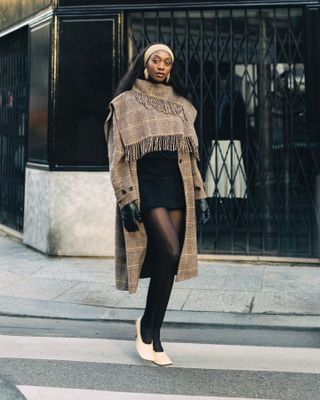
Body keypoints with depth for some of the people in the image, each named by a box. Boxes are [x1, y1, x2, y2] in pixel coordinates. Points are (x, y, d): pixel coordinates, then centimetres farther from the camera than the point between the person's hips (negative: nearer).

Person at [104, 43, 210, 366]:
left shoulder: (181, 106, 16)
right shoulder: (126, 103, 2)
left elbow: (190, 154, 17)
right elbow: (118, 155, -4)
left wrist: (199, 194, 10)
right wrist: (126, 198, -13)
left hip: (176, 185, 5)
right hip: (145, 184, -5)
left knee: (169, 263, 0)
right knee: (170, 252, -20)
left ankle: (152, 337, 12)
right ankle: (146, 325, 1)